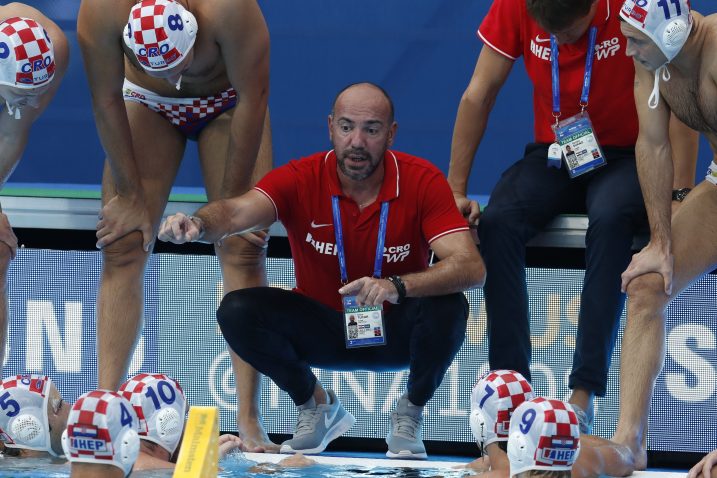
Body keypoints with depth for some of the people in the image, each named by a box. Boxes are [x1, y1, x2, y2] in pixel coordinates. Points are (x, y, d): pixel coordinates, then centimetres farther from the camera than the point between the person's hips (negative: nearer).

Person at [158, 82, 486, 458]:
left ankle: (410, 414, -1)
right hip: (323, 327, 1)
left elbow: (470, 267, -29)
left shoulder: (422, 182, -18)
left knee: (448, 309, -34)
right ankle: (315, 406, 4)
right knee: (237, 311, -24)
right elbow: (237, 212, -34)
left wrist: (397, 286, -46)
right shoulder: (301, 179, -15)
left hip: (395, 331, -1)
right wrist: (199, 224, -59)